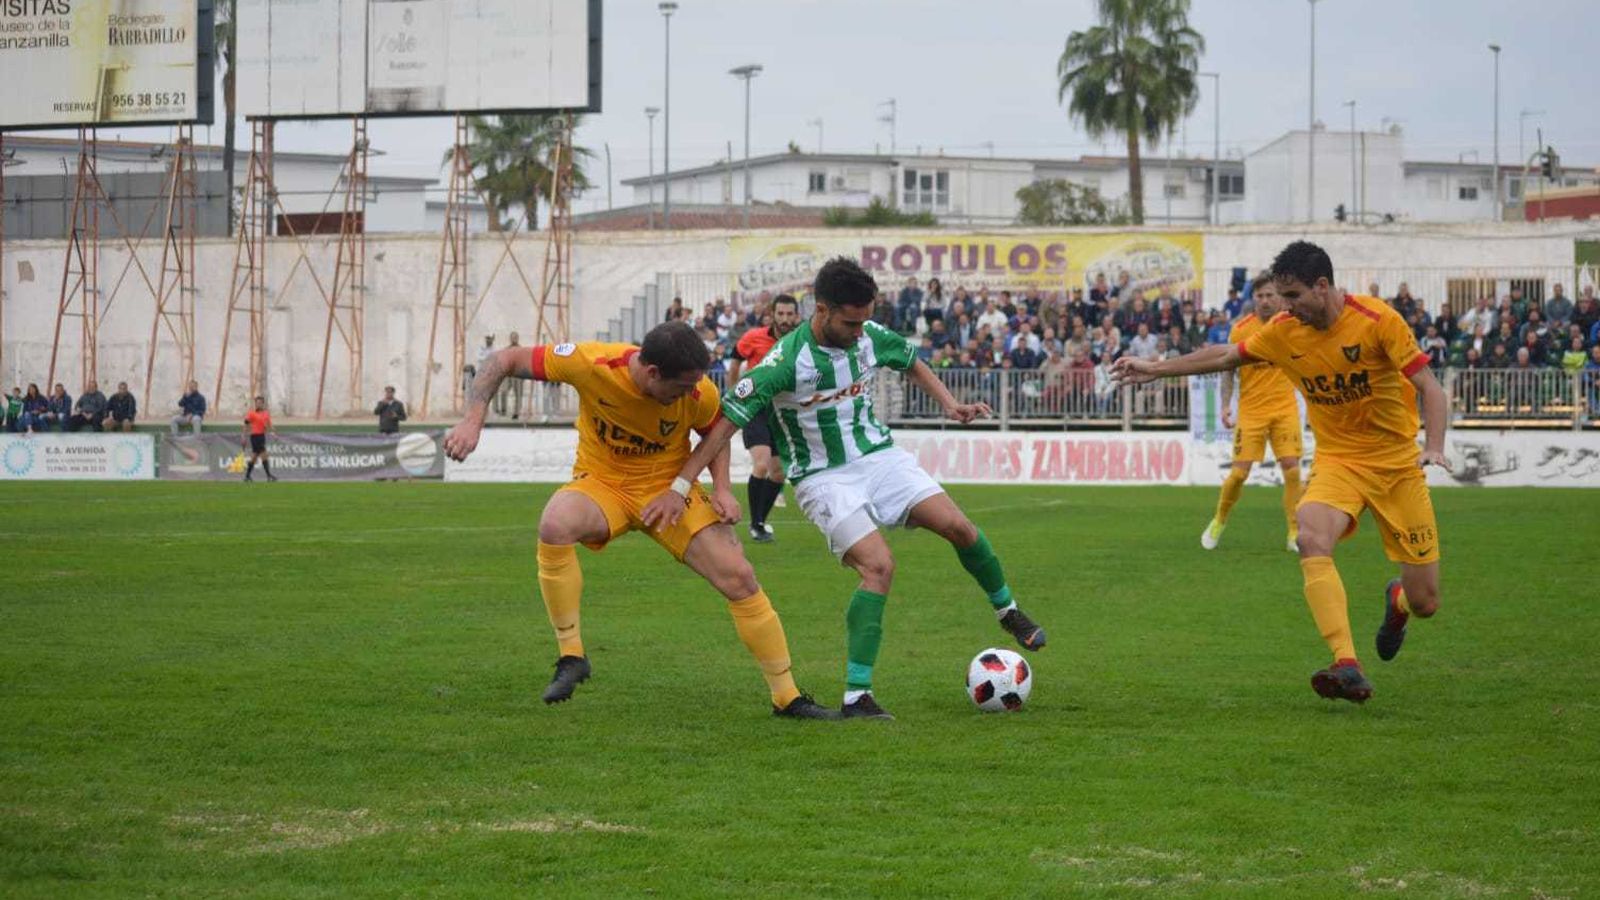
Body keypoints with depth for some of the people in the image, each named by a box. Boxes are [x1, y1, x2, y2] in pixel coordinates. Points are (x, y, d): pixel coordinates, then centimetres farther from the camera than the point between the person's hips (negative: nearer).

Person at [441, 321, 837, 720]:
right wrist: (473, 421, -27)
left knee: (740, 577, -11)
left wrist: (722, 489, -10)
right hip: (601, 482, -1)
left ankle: (787, 697, 7)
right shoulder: (591, 364, -27)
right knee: (554, 525, -35)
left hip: (670, 488, 1)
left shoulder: (699, 393, -19)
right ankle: (571, 657, -18)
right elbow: (504, 361, -17)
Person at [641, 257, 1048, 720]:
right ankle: (856, 696, -18)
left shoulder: (870, 337, -5)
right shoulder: (786, 360, -22)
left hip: (880, 456, 5)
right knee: (879, 565, -24)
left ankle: (1007, 611, 20)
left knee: (959, 527, -9)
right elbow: (727, 421, -22)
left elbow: (913, 365, 18)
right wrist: (679, 488, -25)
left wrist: (950, 405, 2)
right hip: (824, 477, -5)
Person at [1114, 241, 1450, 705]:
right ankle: (1348, 668, -36)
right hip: (1337, 461, 2)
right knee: (1311, 538, -33)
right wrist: (1157, 368, 14)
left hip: (1397, 464, -2)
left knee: (1425, 603, -1)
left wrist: (1435, 447, -31)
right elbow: (1226, 356, 13)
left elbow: (1430, 388, -16)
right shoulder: (1284, 332, -3)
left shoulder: (1377, 319, -16)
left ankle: (1398, 601, 40)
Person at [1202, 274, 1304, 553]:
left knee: (1292, 469, -8)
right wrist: (1226, 405, -8)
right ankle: (1218, 523, 19)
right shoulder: (1241, 329, -5)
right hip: (1251, 411, -1)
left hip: (1285, 407, 1)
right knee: (1239, 472, -4)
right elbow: (1228, 369, 2)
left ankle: (1295, 533, 0)